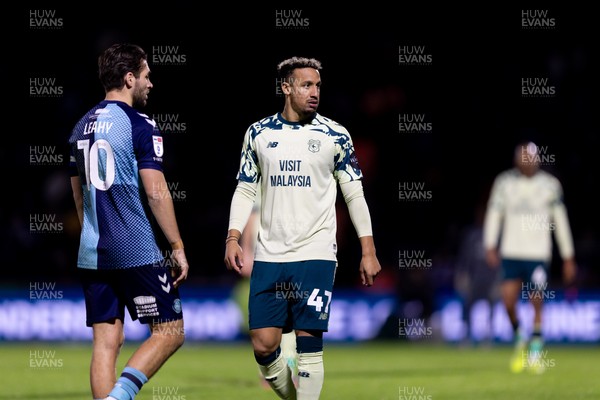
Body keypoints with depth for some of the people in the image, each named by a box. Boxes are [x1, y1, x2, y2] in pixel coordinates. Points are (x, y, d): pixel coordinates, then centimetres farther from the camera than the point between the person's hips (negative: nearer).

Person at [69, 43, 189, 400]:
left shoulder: (83, 126, 13)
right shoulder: (140, 125, -9)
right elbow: (156, 193, -14)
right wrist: (178, 248, -8)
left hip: (92, 253, 7)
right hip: (139, 252, -7)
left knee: (106, 342, 7)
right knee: (170, 331, 3)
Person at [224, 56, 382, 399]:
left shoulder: (335, 136, 1)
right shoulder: (259, 133, 7)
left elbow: (354, 194, 4)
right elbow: (245, 190, 12)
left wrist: (368, 251, -1)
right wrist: (233, 238, -1)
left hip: (316, 255, -2)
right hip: (269, 255, 2)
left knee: (309, 343, -8)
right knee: (263, 346, -1)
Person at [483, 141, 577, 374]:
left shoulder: (550, 185, 2)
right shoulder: (504, 182, 4)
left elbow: (561, 222, 7)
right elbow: (494, 214, 4)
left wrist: (568, 258, 8)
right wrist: (490, 246, -9)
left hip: (538, 255, -1)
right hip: (511, 253, 1)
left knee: (537, 303, -7)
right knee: (508, 300, -6)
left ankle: (536, 352, 8)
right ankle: (519, 340, 22)